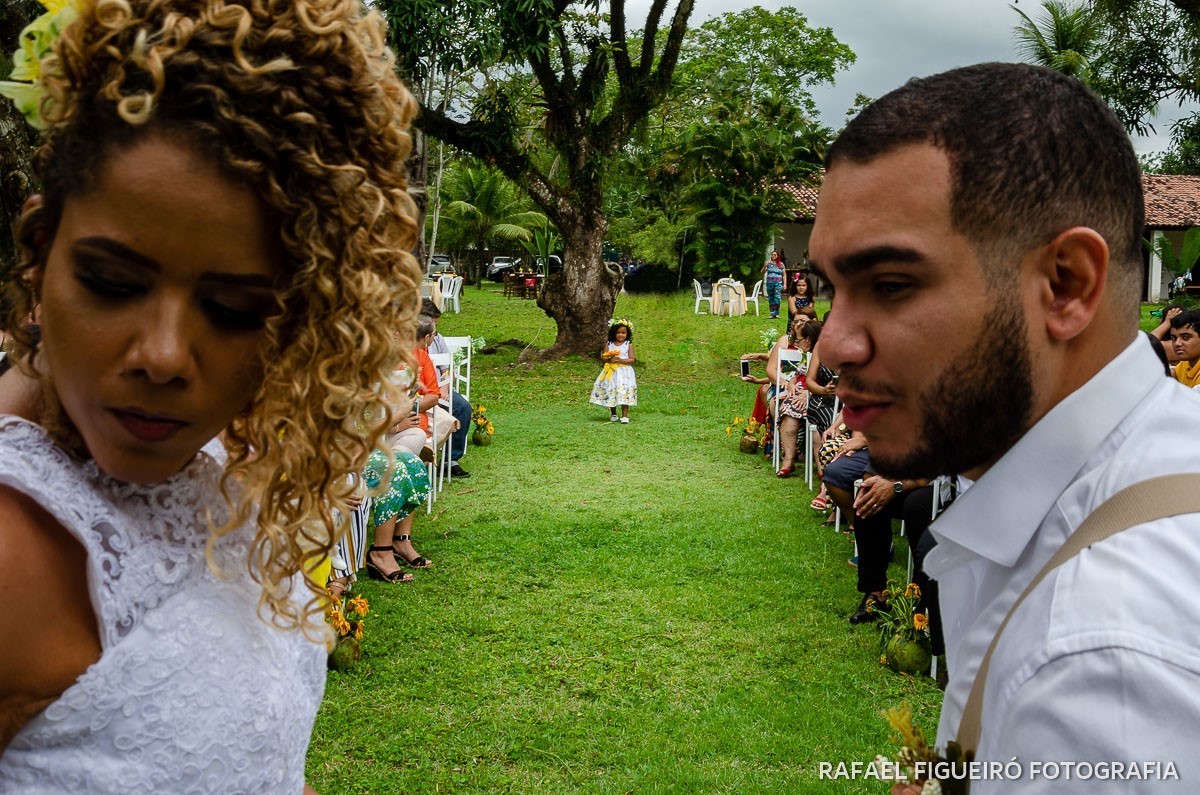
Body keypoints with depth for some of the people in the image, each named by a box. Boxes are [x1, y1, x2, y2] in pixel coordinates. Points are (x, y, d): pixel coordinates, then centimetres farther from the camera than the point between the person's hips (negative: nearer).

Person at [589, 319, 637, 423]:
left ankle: (624, 416, -7)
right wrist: (609, 359, -18)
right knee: (610, 392, 5)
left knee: (624, 392, -11)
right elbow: (603, 357, 3)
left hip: (624, 372, -2)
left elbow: (632, 359, -4)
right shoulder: (609, 344, 6)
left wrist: (621, 360, -17)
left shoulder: (628, 345, 0)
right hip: (611, 372, 3)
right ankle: (613, 414, 23)